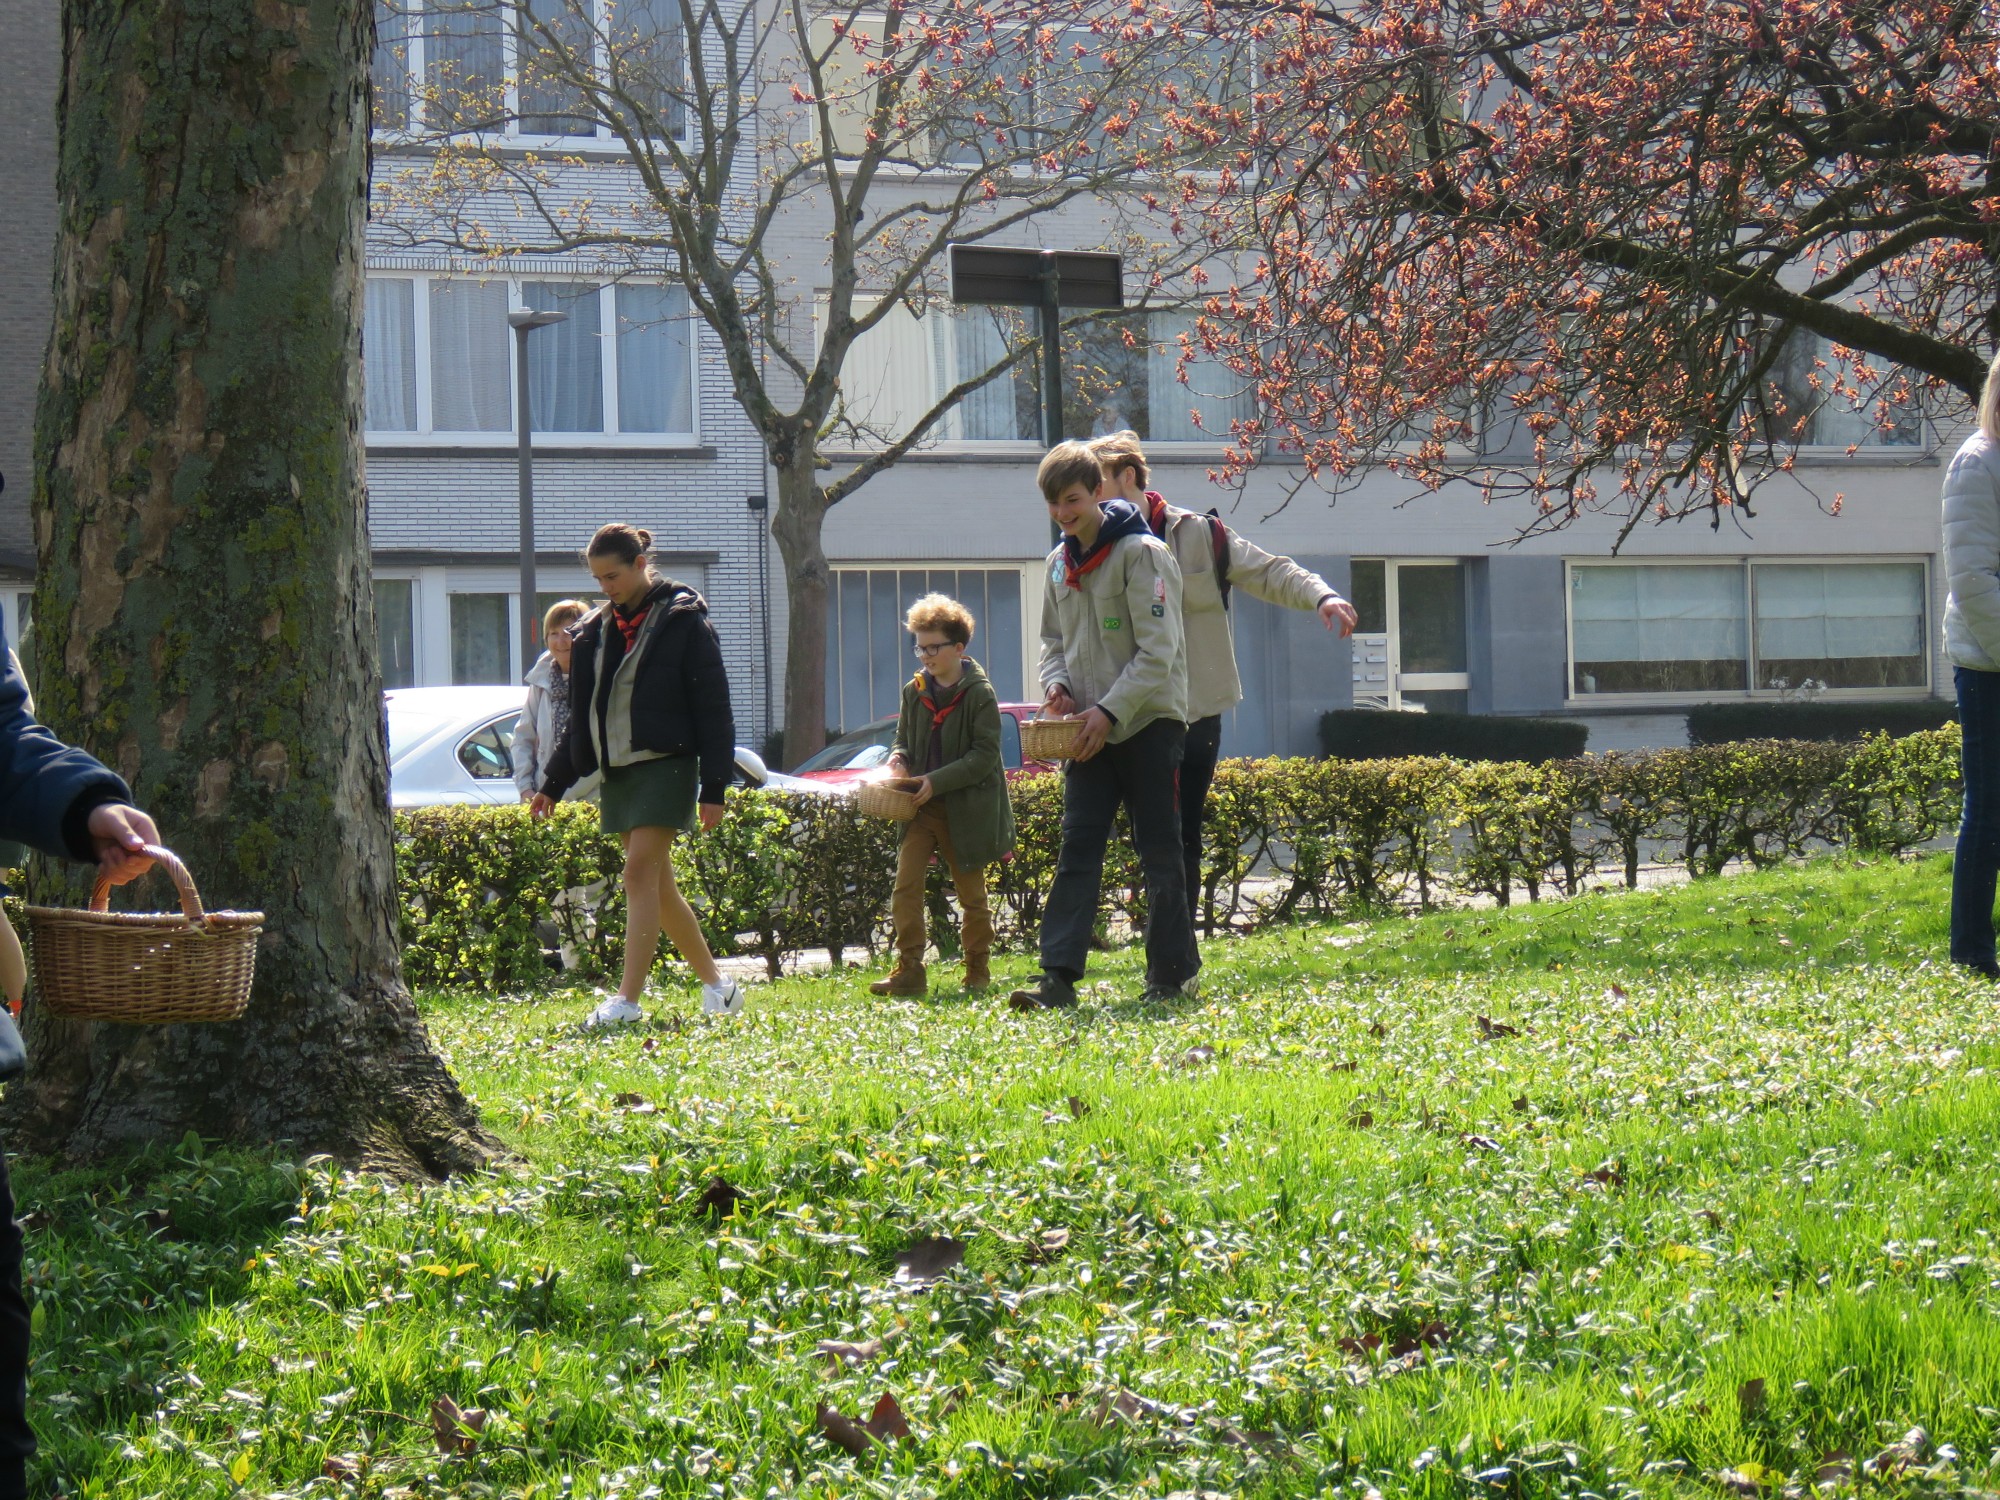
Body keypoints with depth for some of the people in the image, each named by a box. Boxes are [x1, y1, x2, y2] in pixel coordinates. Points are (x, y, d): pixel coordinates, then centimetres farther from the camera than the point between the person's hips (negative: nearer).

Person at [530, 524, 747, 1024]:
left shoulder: (683, 622, -6)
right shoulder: (594, 630, 13)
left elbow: (713, 710, -7)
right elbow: (582, 717, 20)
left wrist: (713, 788, -13)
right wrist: (553, 785, 15)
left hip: (665, 766, -7)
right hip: (616, 770, 7)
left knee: (641, 874, -15)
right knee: (657, 886, 9)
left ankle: (628, 1000, -19)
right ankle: (718, 985, 20)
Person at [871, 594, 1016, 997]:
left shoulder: (979, 694, -10)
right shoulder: (914, 691, 7)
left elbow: (984, 756, -14)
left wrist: (936, 781, -22)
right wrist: (899, 760, -5)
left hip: (967, 808, -4)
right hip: (921, 806, 4)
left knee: (971, 894, 8)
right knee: (905, 884, -9)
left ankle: (978, 971, 21)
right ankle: (909, 971, -7)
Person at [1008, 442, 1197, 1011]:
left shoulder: (1142, 553, -10)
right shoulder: (1059, 563, 12)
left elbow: (1158, 651, -15)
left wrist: (1110, 711, -19)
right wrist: (1057, 685, 0)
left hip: (1147, 724, -6)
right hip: (1090, 730, 6)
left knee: (1158, 852, 1)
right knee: (1077, 851, -2)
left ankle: (1173, 974, 9)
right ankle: (1059, 976, -8)